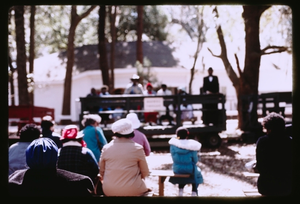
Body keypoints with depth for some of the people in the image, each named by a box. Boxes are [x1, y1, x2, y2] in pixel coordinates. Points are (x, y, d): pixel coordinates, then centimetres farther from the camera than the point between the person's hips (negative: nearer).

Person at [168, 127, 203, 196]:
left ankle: (180, 190, 29)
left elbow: (174, 159, -2)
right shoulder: (192, 146, -15)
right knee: (197, 172, 32)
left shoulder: (173, 144, -11)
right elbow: (195, 160, -7)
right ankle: (194, 192, 25)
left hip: (177, 169, 2)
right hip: (190, 169, -2)